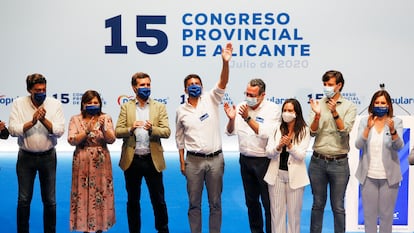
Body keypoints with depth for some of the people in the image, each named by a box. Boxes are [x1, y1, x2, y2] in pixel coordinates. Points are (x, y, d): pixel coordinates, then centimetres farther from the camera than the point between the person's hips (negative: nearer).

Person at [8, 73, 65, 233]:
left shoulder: (55, 104, -5)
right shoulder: (18, 103, -4)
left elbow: (59, 131, -11)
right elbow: (13, 130, -12)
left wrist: (44, 120, -24)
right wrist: (32, 122, -23)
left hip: (48, 157, 0)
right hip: (26, 157, 0)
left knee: (49, 200, 7)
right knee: (24, 200, 7)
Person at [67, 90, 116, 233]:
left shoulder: (106, 118, 2)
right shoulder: (75, 119, 1)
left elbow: (111, 140, -6)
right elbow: (71, 141, -9)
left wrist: (103, 128, -23)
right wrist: (87, 130, -20)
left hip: (101, 163, 1)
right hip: (83, 163, 0)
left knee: (101, 194, 4)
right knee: (83, 194, 3)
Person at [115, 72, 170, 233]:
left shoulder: (159, 107, 4)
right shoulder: (126, 107, 5)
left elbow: (166, 132, -4)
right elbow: (117, 132, 0)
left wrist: (152, 129, -22)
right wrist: (131, 129, -19)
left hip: (152, 160, -1)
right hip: (132, 160, 1)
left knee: (158, 200, 6)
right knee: (132, 201, 12)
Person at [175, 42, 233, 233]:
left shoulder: (211, 100, 0)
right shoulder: (181, 111, 5)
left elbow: (222, 83, -17)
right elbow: (179, 138, 11)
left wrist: (225, 62, -34)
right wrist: (182, 162, 5)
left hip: (215, 159, 0)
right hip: (194, 160, 1)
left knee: (215, 203, 8)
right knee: (194, 203, 8)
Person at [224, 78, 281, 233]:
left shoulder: (272, 109, -10)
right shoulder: (241, 107, 3)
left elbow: (266, 133, -22)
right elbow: (230, 132, 4)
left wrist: (248, 118, -27)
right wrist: (231, 119, -16)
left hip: (264, 161, -5)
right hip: (245, 160, 5)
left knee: (268, 202, 2)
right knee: (251, 200, 16)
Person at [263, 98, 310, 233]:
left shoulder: (304, 131, -3)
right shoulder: (277, 129, 4)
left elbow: (301, 155, -10)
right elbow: (268, 153, -2)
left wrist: (289, 145, -26)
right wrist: (279, 146, -21)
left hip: (294, 176, -2)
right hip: (276, 174, 2)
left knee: (294, 212, 8)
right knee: (277, 212, 8)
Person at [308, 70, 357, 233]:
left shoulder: (349, 107, 0)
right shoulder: (318, 104, 5)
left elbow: (345, 131, -11)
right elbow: (312, 132, -2)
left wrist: (335, 113, -23)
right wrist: (317, 115, -19)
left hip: (339, 163, -2)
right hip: (318, 161, 2)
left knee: (338, 207, 6)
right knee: (318, 204, 13)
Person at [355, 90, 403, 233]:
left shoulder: (396, 122, 0)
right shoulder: (364, 121, 2)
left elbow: (399, 146, -12)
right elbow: (358, 145, -9)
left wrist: (393, 131, -30)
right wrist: (368, 127, -24)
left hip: (389, 176, -1)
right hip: (368, 176, 1)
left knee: (387, 214, 7)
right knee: (369, 213, 9)